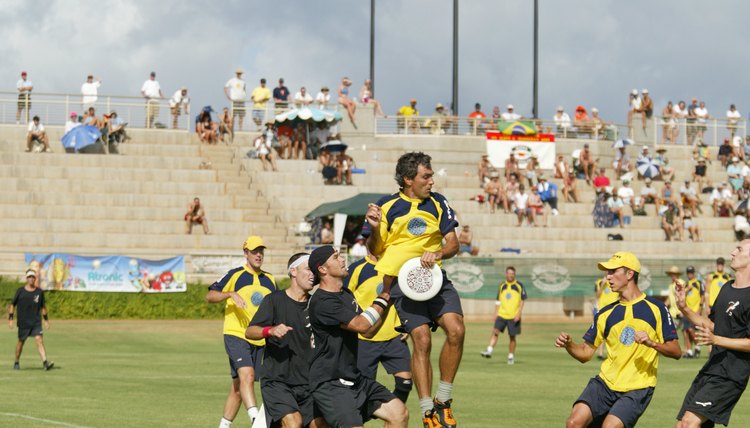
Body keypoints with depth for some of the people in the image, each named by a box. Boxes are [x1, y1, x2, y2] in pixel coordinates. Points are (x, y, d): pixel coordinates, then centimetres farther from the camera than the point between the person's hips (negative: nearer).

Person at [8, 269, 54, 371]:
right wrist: (10, 319, -2)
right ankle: (16, 363, 25)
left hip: (36, 322, 1)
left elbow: (43, 306, 16)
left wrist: (46, 320, 15)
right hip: (23, 323, -1)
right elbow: (12, 304, 4)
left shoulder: (39, 292, 7)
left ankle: (45, 362, -22)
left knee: (39, 340, -13)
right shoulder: (20, 291, 0)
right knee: (21, 341, 8)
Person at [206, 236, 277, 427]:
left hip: (259, 339, 5)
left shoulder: (270, 280, 13)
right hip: (236, 335, -5)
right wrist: (231, 294, -21)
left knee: (238, 386, 9)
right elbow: (210, 296, -4)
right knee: (247, 375, -24)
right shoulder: (235, 275, -1)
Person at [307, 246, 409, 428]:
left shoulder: (346, 294, 14)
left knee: (399, 413, 1)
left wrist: (388, 297, 8)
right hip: (330, 384, -9)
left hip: (354, 377, 9)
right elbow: (360, 325, -25)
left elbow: (368, 331, 17)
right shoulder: (322, 302, -18)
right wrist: (383, 298, -12)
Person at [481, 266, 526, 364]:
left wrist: (519, 313, -8)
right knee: (495, 331, -16)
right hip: (502, 314, 2)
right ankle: (489, 351, -22)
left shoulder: (519, 285, 1)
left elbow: (522, 300, 1)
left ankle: (511, 356, 15)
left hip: (514, 316, -2)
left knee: (512, 337, 4)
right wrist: (496, 313, 10)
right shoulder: (502, 286, 10)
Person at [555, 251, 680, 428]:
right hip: (605, 383, 4)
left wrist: (652, 343, -22)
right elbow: (586, 353, 12)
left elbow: (676, 352, -4)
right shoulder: (606, 314, 11)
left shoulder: (655, 308, -1)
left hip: (637, 389, -4)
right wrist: (568, 344, -8)